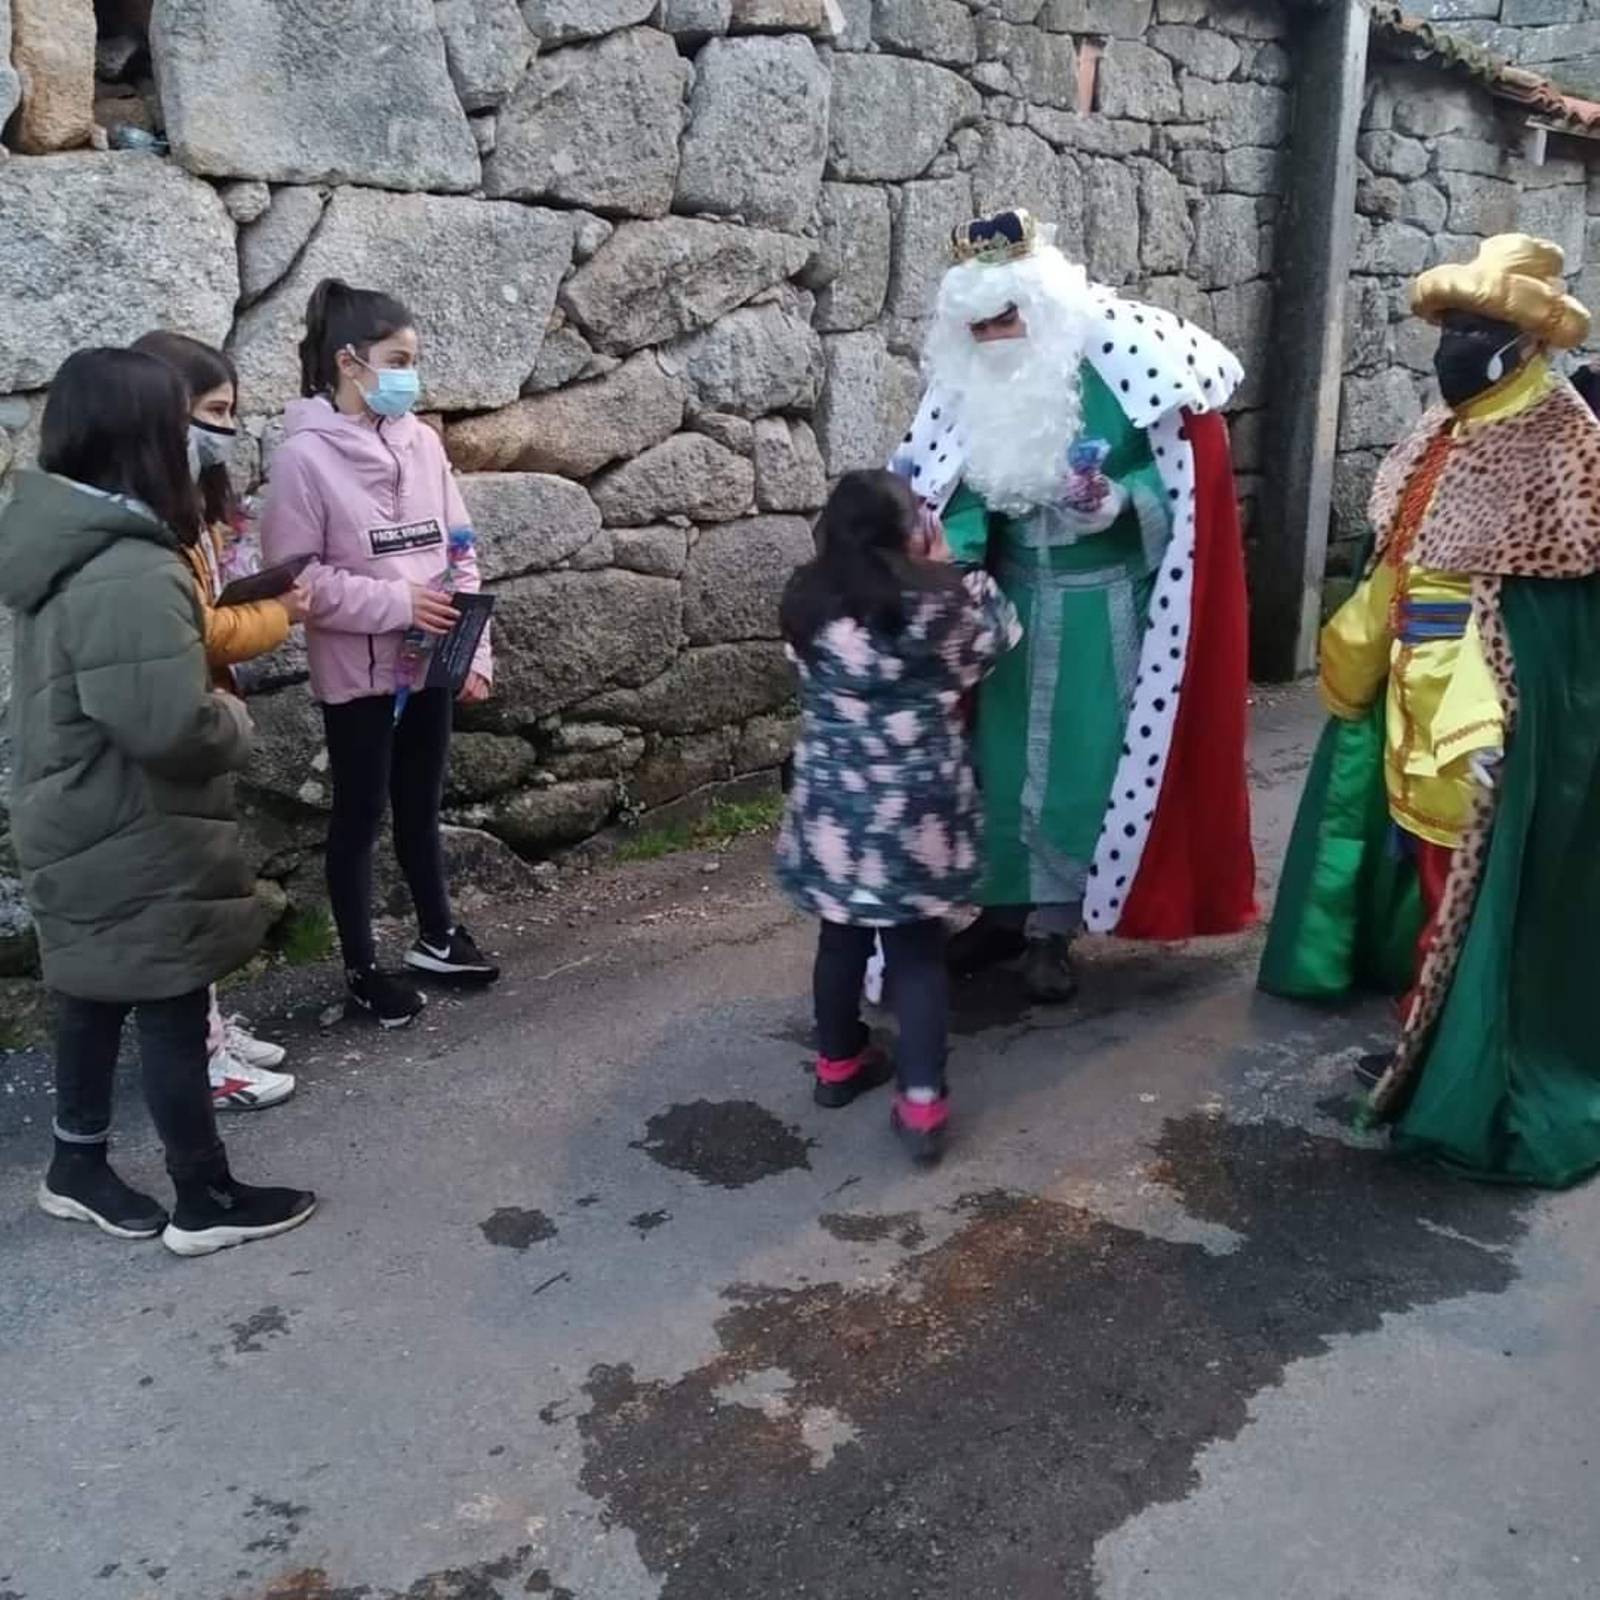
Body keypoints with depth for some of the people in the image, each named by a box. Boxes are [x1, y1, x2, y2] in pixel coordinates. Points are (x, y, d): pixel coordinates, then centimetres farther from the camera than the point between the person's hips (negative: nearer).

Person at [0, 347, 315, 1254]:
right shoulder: (128, 572, -27)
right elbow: (170, 724, -33)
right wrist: (238, 724, -12)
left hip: (88, 832, 10)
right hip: (139, 844, -10)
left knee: (98, 997, 22)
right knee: (174, 1017, 4)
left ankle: (76, 1168, 38)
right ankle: (206, 1204, 19)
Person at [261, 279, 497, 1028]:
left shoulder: (421, 442, 3)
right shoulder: (305, 457, -12)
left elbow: (460, 551, 5)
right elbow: (294, 577, -14)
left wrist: (475, 650, -1)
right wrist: (396, 601, -19)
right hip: (357, 671, -5)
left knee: (421, 807, 19)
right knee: (359, 816, 9)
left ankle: (437, 936, 37)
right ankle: (362, 967, 24)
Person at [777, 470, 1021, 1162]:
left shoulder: (807, 604, -4)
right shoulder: (934, 607, -16)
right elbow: (997, 637, 3)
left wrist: (935, 579, 13)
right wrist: (951, 571, 9)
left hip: (833, 809, 4)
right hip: (917, 812, -3)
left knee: (842, 936, 20)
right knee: (919, 950, 7)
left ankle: (837, 1064, 37)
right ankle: (922, 1103, 8)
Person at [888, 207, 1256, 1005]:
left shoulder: (1114, 364, -15)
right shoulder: (973, 385, -1)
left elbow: (1180, 475, -9)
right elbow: (961, 493, -2)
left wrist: (1121, 502, -28)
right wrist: (948, 559, -21)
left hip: (1104, 603, -4)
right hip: (1015, 598, 4)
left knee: (1080, 760, 2)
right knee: (1004, 755, 9)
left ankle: (1053, 925, 15)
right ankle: (1006, 908, 24)